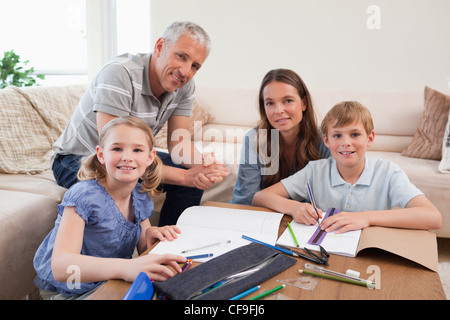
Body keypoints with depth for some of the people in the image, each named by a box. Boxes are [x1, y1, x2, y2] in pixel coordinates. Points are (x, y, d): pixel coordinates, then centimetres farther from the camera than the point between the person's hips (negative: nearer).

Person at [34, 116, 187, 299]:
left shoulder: (141, 197, -2)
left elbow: (143, 250, 10)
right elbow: (60, 266, -34)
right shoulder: (83, 196, -22)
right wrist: (125, 268, -49)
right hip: (70, 293, -6)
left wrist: (150, 234, -15)